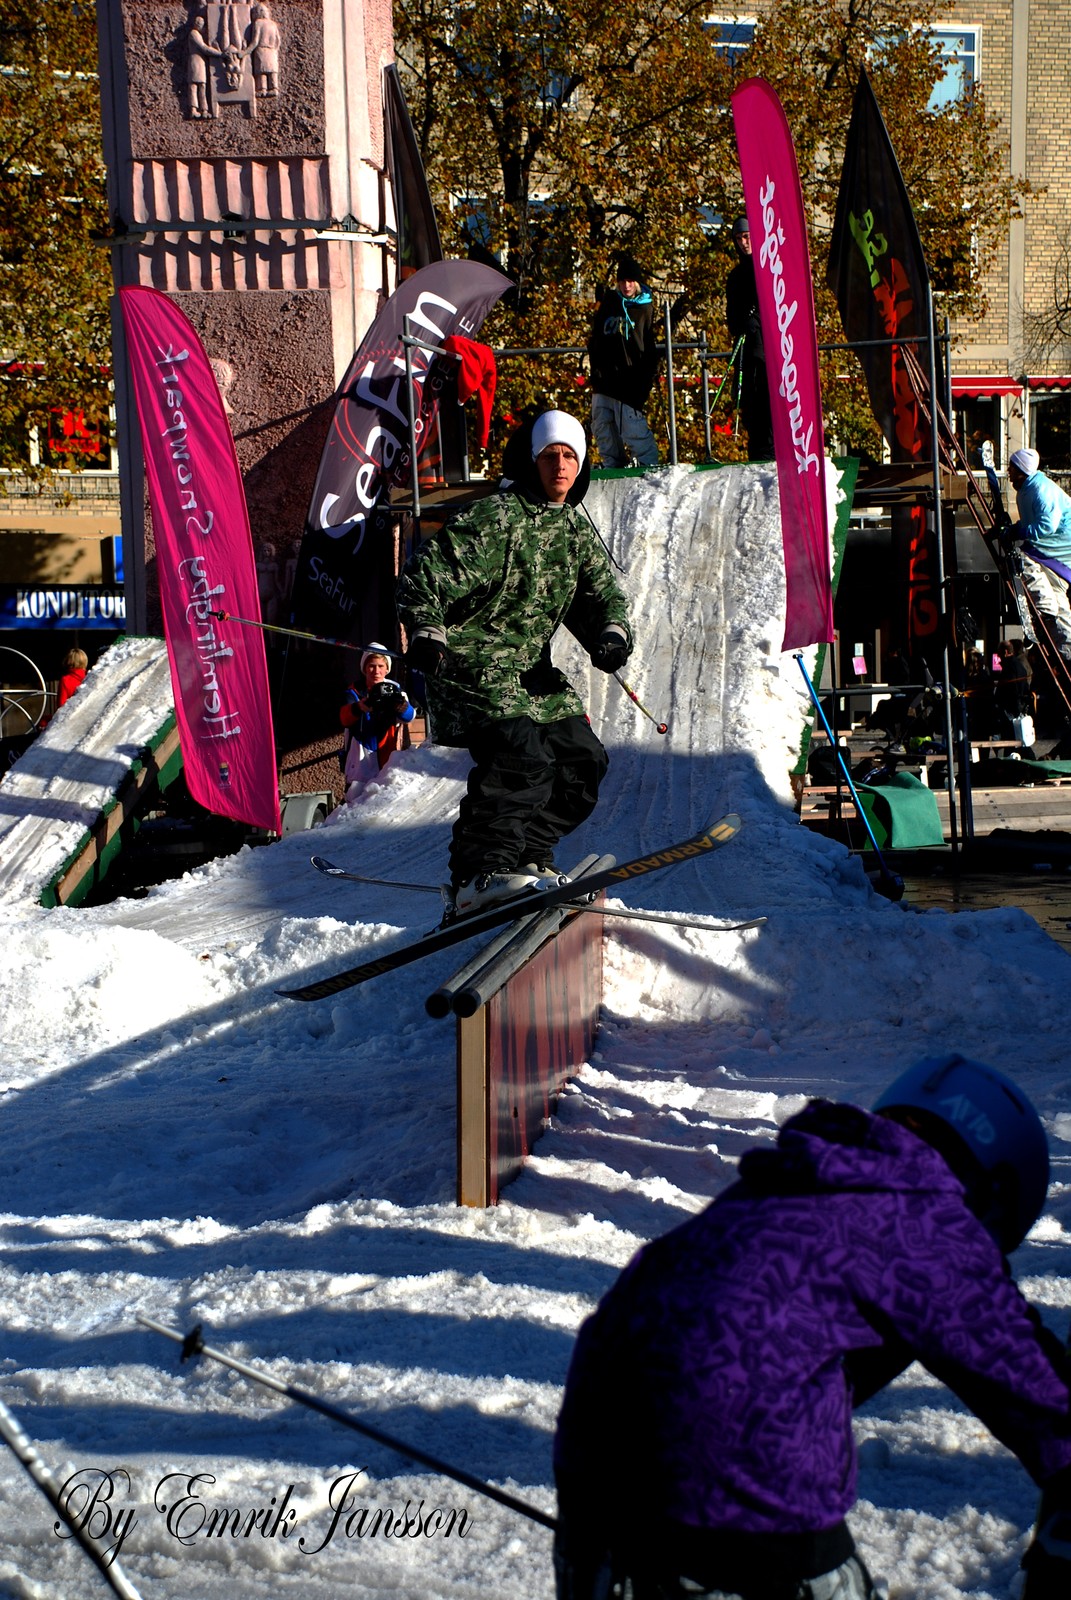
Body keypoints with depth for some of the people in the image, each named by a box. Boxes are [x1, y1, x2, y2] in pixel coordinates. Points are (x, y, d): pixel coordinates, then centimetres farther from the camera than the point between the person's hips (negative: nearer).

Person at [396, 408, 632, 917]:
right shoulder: (493, 518, -12)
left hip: (532, 670, 9)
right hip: (471, 664, -9)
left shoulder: (577, 529, 12)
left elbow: (601, 593, 10)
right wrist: (425, 633, -33)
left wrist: (611, 634, -13)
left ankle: (525, 857, 18)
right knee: (520, 757, -25)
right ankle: (479, 874, -18)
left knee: (583, 760, 6)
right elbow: (426, 576, -17)